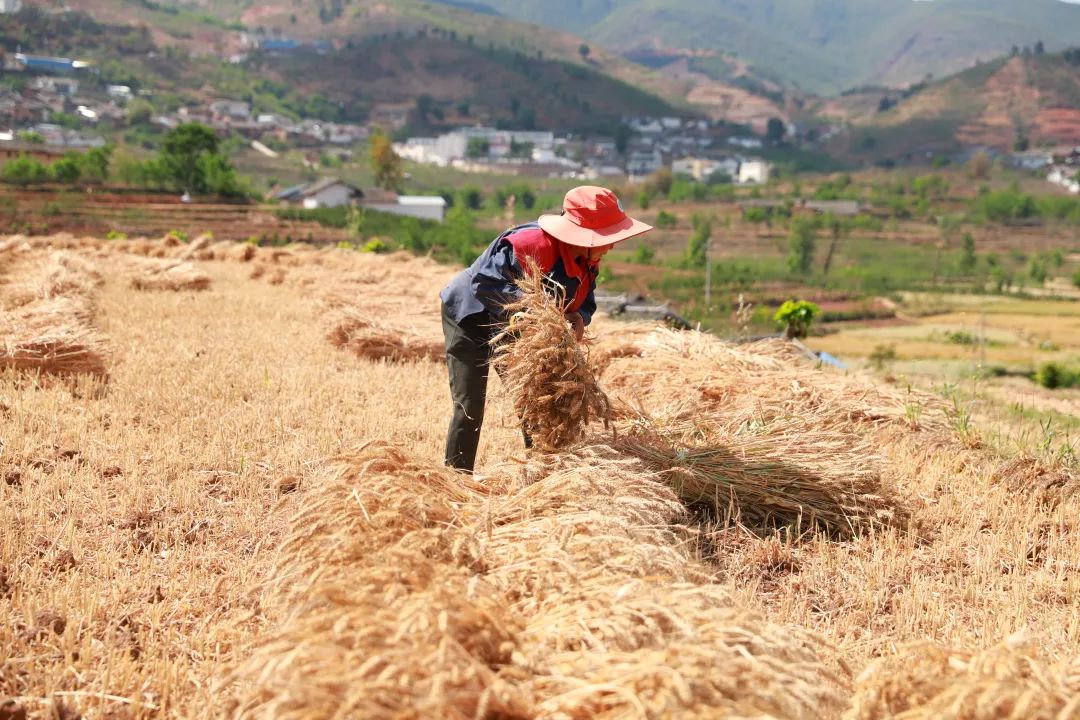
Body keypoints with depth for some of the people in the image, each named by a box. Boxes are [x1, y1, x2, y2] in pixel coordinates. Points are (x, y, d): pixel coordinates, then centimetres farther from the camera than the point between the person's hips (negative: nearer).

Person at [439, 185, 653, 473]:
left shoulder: (589, 260, -11)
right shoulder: (530, 244, -37)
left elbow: (586, 300, 0)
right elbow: (484, 281, -37)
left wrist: (578, 316, -24)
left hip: (511, 329, 8)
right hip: (470, 317, -8)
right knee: (470, 407, -10)